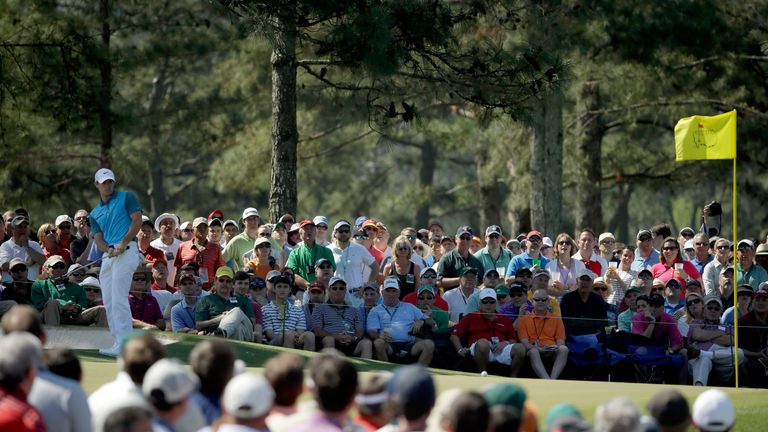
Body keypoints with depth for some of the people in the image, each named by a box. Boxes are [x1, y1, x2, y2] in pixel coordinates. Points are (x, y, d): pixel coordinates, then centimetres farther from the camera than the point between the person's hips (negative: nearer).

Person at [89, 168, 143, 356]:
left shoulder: (126, 197, 7)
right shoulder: (95, 213, 22)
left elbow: (137, 221, -3)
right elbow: (98, 239, 12)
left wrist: (123, 244, -15)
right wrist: (108, 249, -11)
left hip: (127, 251, -7)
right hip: (107, 256, 7)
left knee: (118, 299, -17)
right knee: (108, 302, 3)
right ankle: (119, 342, 6)